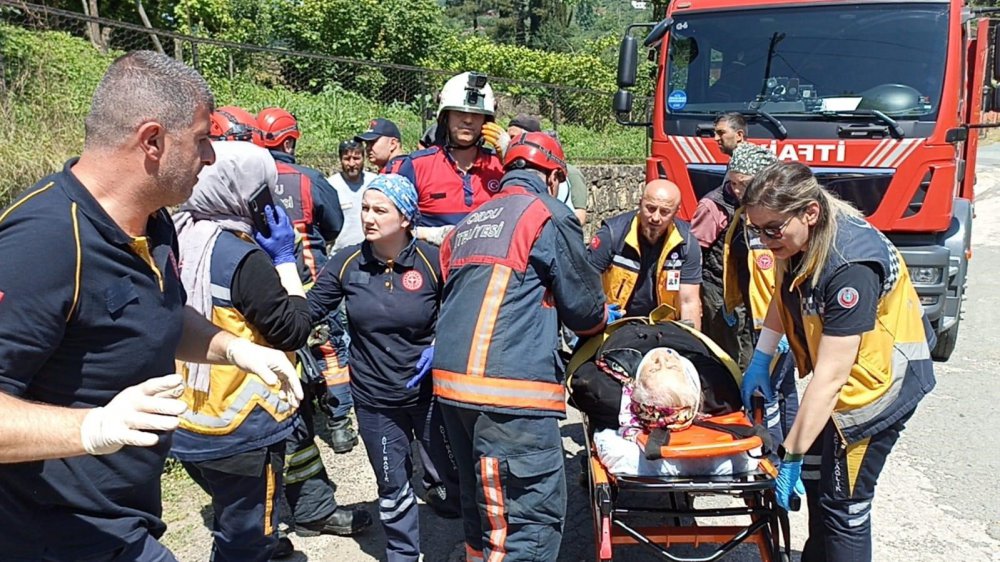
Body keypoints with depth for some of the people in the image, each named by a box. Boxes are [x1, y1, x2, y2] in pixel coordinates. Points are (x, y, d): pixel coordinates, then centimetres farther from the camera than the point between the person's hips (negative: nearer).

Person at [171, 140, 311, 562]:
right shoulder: (242, 258, -23)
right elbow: (294, 330, -16)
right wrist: (285, 260, -8)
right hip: (241, 432, -8)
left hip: (187, 426, 8)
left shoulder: (175, 239, -1)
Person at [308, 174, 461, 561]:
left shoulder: (432, 260, -12)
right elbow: (307, 311, -8)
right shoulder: (348, 263, -6)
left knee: (458, 475, 13)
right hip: (374, 400, 2)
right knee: (392, 487, 16)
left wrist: (439, 347, -12)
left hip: (428, 392, -1)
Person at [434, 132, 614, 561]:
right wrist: (602, 318, 26)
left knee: (483, 508, 21)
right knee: (533, 518, -2)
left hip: (453, 380, 8)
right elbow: (583, 306, 3)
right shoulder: (550, 216, 0)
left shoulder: (468, 224, 21)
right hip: (511, 387, -8)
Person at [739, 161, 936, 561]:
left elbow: (830, 377, -33)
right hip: (837, 370, 9)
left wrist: (791, 454, -29)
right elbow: (785, 294, 11)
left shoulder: (850, 266, -34)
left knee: (844, 503, -1)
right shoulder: (803, 238, -10)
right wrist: (760, 360, 3)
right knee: (816, 480, 20)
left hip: (878, 379, -9)